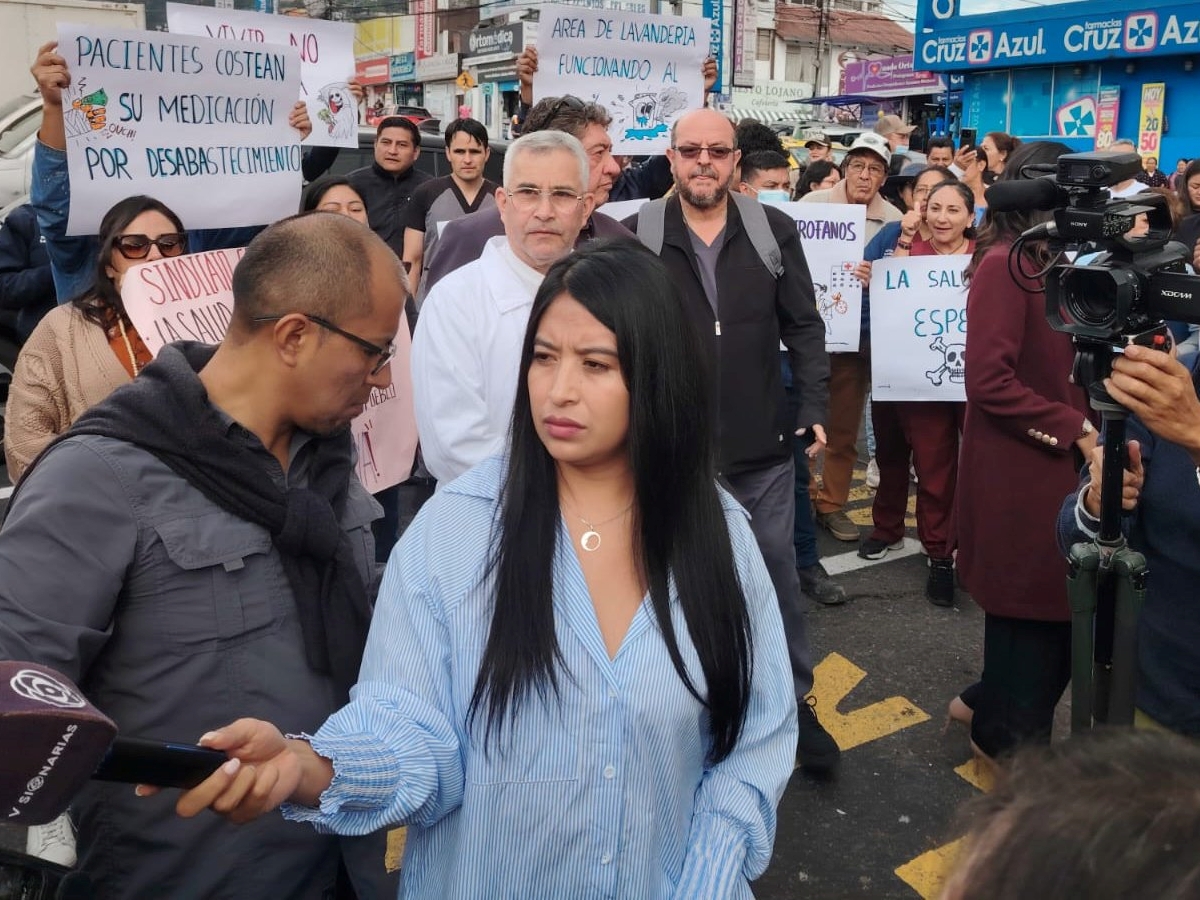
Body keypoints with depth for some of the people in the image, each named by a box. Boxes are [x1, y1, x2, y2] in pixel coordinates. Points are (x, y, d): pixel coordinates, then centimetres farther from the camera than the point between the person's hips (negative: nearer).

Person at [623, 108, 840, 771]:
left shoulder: (774, 231, 2)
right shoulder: (638, 236, -3)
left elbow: (803, 327, 6)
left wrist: (814, 406, -4)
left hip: (762, 448, 2)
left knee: (780, 582, 13)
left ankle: (796, 702, 32)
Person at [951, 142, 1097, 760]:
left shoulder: (1042, 263, 12)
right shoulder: (1006, 264, -18)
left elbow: (1057, 366, 13)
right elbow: (990, 381, -24)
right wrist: (1076, 431, -19)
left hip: (1051, 462, 9)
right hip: (1021, 468, -9)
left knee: (1049, 602, 19)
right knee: (1035, 605, 6)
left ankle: (994, 704, 38)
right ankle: (1011, 738, 25)